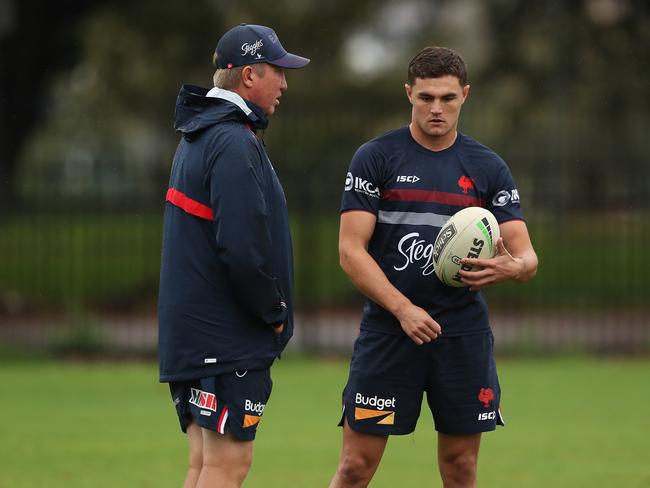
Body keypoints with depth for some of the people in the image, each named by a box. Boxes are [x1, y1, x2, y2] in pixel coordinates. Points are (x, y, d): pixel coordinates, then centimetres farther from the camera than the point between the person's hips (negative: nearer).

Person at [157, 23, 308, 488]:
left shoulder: (197, 138, 17)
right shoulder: (234, 144, -16)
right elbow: (242, 249, -24)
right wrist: (275, 311, -10)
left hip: (190, 329, 10)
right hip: (228, 338, -10)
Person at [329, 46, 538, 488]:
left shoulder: (488, 168, 7)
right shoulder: (375, 158, 0)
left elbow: (527, 257, 4)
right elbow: (351, 251, -6)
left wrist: (510, 266, -21)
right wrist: (402, 309, -18)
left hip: (463, 334, 2)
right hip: (387, 331, -2)